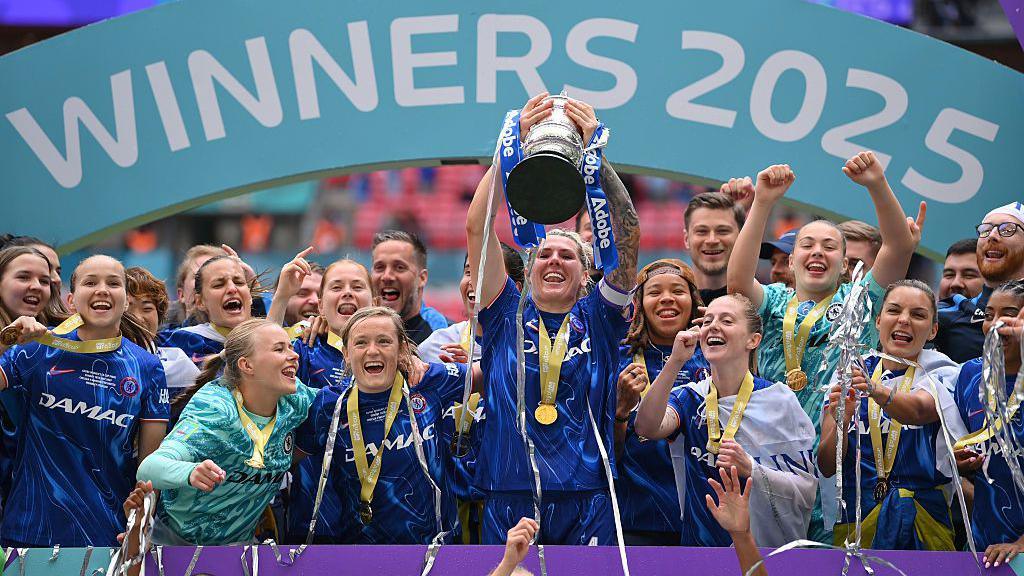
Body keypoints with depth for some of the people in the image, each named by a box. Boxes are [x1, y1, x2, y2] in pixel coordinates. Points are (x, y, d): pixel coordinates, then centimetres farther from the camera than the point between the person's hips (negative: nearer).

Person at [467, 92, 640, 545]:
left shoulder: (597, 320, 9)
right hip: (509, 498, 0)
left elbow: (626, 236, -2)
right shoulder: (507, 316, 9)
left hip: (586, 503, 0)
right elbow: (477, 227, 1)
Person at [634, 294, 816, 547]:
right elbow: (647, 427, -15)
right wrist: (675, 362, -20)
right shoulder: (690, 398, 7)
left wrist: (751, 470, -19)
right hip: (698, 541, 2)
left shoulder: (779, 400, 0)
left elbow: (807, 488, -4)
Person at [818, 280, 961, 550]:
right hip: (855, 523, 2)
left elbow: (917, 410, -20)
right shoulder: (848, 374, 10)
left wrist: (877, 391, -40)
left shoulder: (943, 374, 4)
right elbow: (827, 467, 3)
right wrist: (841, 422, -17)